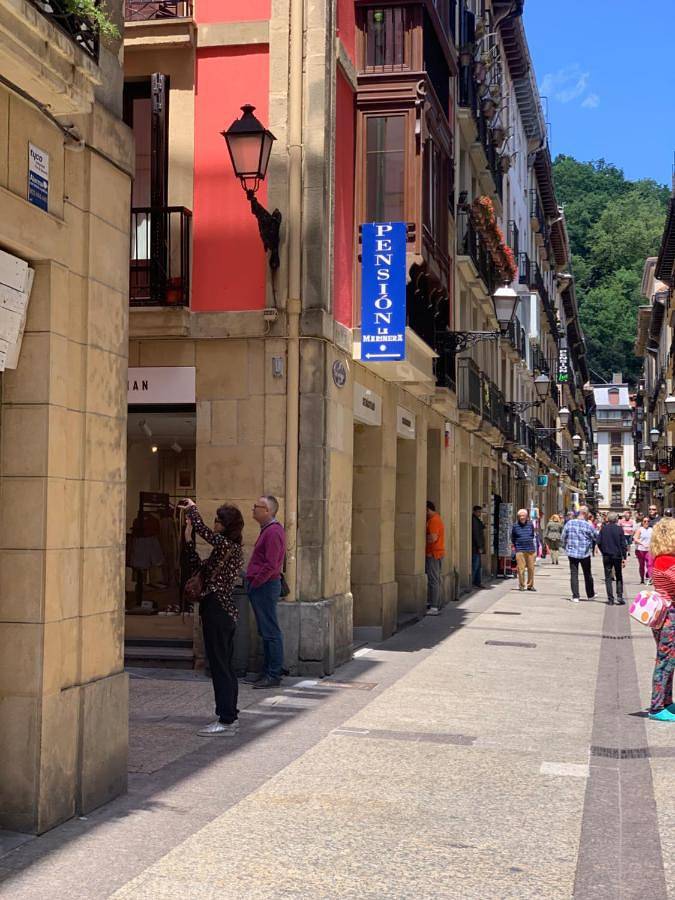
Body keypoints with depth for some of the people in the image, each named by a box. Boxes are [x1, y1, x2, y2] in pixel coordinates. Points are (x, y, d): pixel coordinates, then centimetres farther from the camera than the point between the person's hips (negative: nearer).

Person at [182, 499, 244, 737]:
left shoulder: (226, 545, -15)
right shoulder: (230, 548, 15)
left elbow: (201, 528, -18)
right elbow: (200, 568, 17)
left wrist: (192, 508, 0)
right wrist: (189, 541, 12)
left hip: (217, 609, -10)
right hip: (225, 610, 10)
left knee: (219, 666, -6)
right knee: (225, 665, 14)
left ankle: (226, 720, -3)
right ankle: (230, 717, 20)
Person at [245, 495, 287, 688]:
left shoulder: (273, 532, -17)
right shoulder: (267, 530, 16)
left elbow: (270, 565, -23)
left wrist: (254, 583, -16)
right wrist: (251, 581, 15)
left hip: (265, 586, -11)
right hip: (261, 587, 11)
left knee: (271, 632, -6)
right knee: (265, 632, 14)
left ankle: (274, 675, -3)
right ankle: (267, 671, 20)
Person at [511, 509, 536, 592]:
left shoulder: (530, 524, 6)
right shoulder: (515, 525, 1)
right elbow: (512, 538, 12)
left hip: (531, 549, 2)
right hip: (520, 550, -2)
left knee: (531, 568, 5)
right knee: (521, 568, -4)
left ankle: (530, 585, 15)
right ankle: (521, 585, 5)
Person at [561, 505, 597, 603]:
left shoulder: (569, 523, -4)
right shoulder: (588, 525, -11)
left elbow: (563, 537, 3)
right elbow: (596, 538, -1)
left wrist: (566, 547, 18)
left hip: (572, 552, 1)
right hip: (585, 553, -1)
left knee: (574, 574, 5)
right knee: (587, 574, 15)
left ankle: (575, 596, 1)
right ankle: (590, 595, 28)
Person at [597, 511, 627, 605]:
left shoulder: (603, 528, -2)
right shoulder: (619, 529, -7)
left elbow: (599, 542, -2)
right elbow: (623, 544, -7)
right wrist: (624, 557, -2)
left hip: (606, 556, 1)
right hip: (617, 555, -1)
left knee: (608, 578, 5)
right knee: (619, 577, 13)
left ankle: (610, 599, 0)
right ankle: (619, 596, 2)